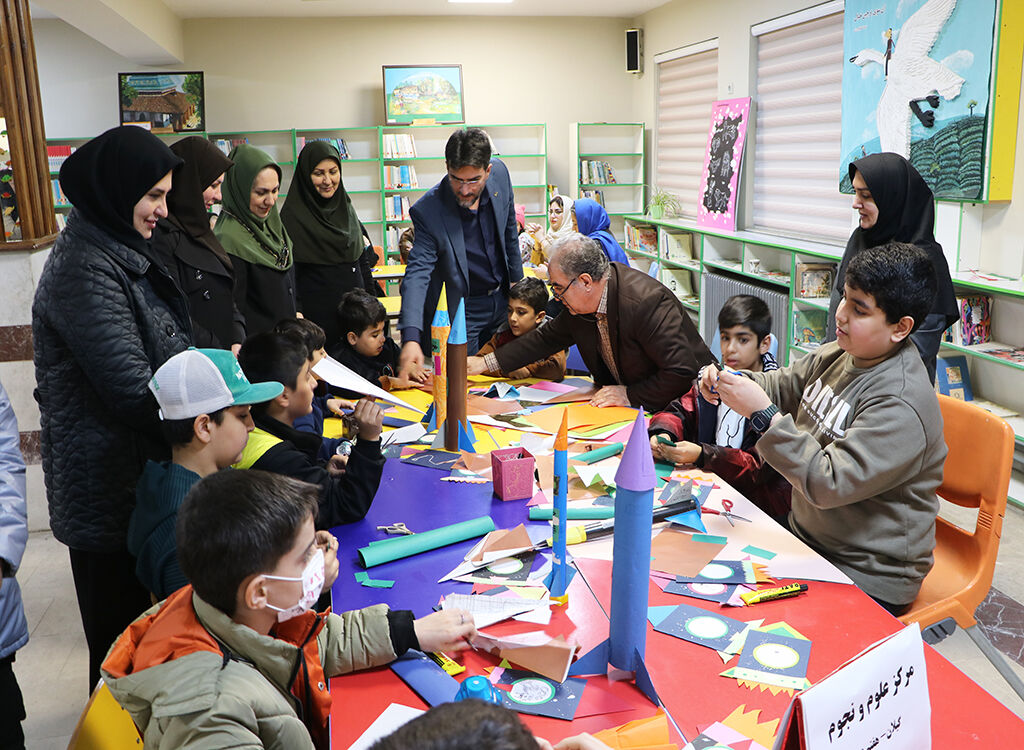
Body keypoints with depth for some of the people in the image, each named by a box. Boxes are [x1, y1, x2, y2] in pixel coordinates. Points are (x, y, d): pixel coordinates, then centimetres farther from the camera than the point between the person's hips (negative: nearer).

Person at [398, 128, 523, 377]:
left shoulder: (499, 173, -12)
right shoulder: (427, 211, -26)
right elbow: (417, 272, -31)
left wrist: (516, 279, 14)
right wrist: (411, 338, -44)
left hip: (502, 300, 5)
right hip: (461, 311, -5)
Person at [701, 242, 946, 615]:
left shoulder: (903, 405, -26)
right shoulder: (843, 354, 0)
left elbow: (829, 483, -30)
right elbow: (783, 385, 11)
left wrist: (764, 415, -32)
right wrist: (728, 382, -11)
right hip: (805, 536, 8)